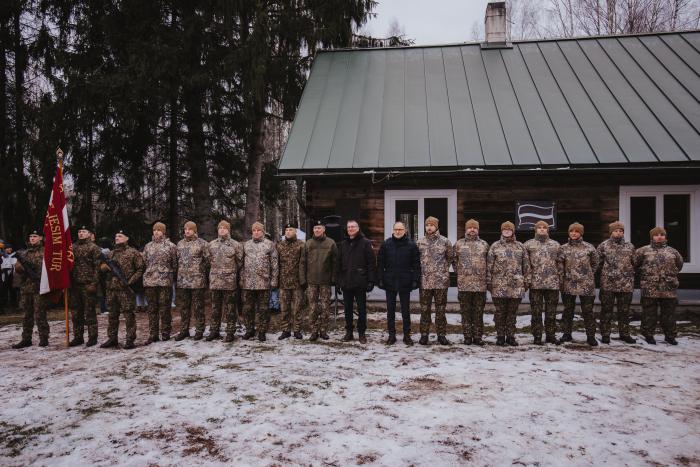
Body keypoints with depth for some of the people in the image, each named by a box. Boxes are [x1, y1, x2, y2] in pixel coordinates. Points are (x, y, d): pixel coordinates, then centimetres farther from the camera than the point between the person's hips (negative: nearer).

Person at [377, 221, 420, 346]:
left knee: (406, 310, 8)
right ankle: (391, 335, 17)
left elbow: (416, 264, -1)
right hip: (390, 282, 1)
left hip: (405, 283, -1)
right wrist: (380, 279, -2)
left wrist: (415, 280, -7)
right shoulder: (386, 244, 3)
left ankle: (407, 335, 17)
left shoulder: (411, 245, -1)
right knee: (390, 310, 8)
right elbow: (380, 263, 4)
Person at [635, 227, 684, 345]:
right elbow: (634, 263, 4)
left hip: (669, 288, 3)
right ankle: (648, 335, 14)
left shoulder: (672, 251, 12)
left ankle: (670, 336, 22)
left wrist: (671, 275, 17)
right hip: (649, 289, -3)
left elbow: (679, 264, 24)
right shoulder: (643, 251, 2)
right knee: (649, 313, 3)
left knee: (669, 313, 9)